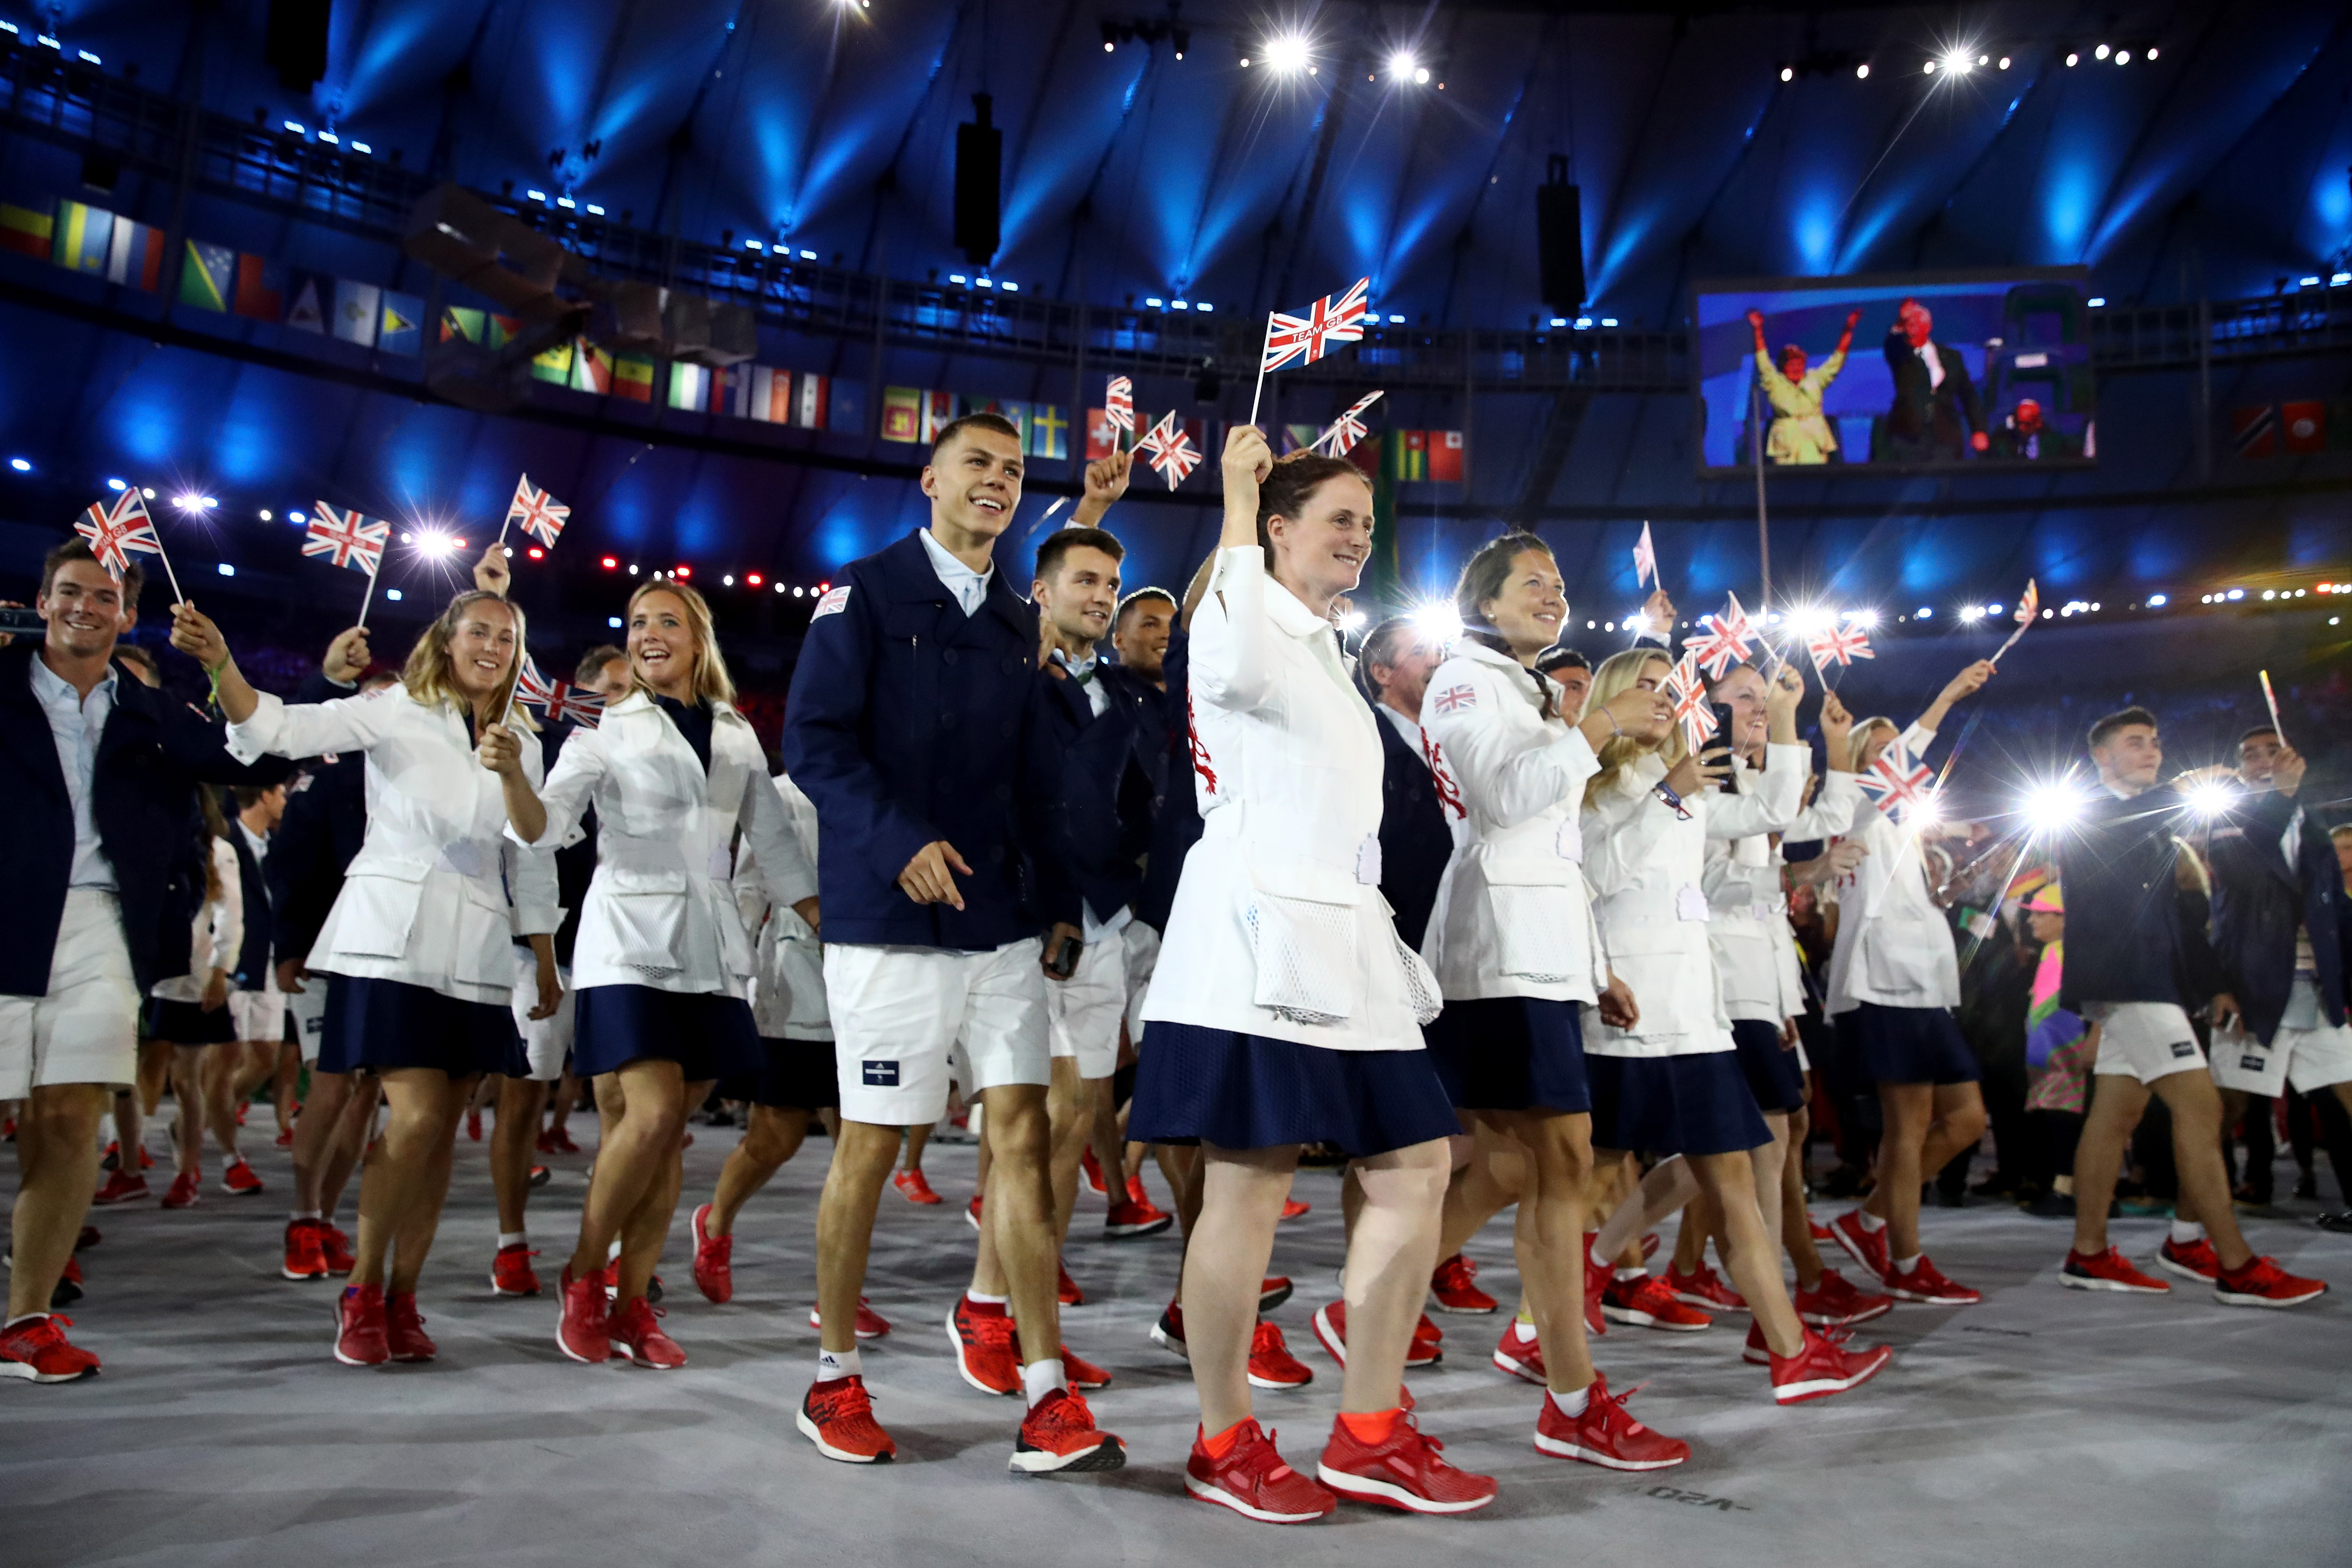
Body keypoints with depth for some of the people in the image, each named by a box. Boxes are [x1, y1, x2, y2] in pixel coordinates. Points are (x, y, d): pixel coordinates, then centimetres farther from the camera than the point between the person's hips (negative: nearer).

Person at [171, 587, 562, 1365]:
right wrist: (218, 662, -27)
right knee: (417, 1115, -13)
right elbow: (285, 728, -10)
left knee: (444, 1127, 4)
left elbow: (532, 861, 16)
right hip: (394, 938, -5)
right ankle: (362, 1293, 4)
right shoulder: (397, 713, 2)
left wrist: (546, 960, 14)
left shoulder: (520, 744, 14)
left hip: (477, 951, 5)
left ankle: (401, 1301, 14)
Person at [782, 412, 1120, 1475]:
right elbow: (813, 739, -9)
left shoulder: (1018, 621, 16)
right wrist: (903, 842, -20)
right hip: (893, 916, -5)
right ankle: (835, 1380, 21)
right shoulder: (866, 595, -1)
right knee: (871, 1143, 2)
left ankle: (1045, 1404, 3)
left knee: (1022, 1130, 0)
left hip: (1003, 916, 5)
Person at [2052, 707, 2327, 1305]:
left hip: (2151, 981, 9)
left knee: (2117, 1114, 7)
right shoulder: (2087, 813, -2)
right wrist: (2178, 793, -25)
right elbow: (2102, 835, -28)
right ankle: (2237, 1268, -13)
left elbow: (2174, 912, 24)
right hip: (2124, 980, -9)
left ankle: (2089, 1254, 9)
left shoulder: (2154, 824, 24)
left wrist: (2214, 983, 18)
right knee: (2199, 1107, -13)